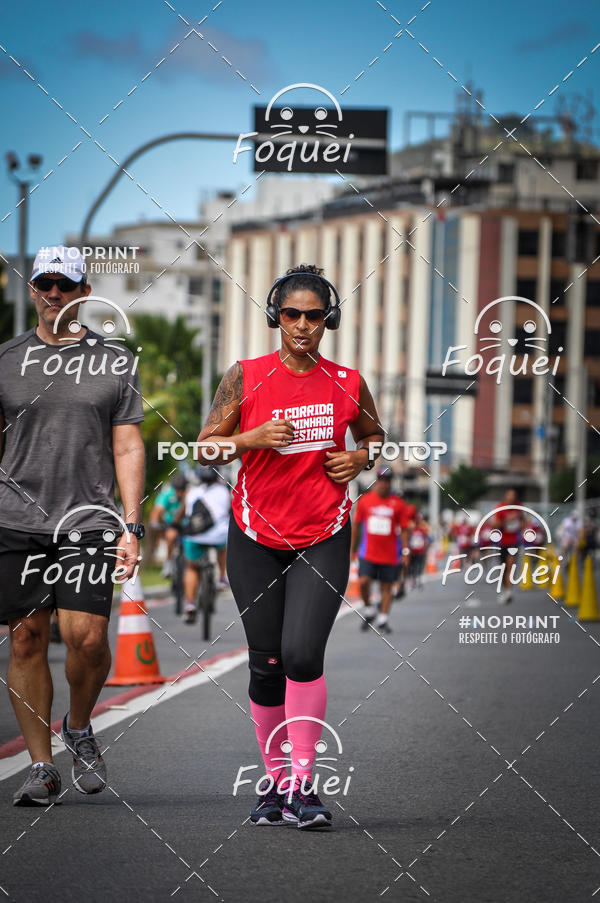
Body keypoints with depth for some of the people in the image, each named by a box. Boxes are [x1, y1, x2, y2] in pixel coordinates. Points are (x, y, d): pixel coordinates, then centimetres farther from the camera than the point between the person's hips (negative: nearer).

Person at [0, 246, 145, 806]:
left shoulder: (115, 361, 9)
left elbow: (127, 449, 7)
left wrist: (131, 527, -1)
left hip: (88, 519, -1)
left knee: (86, 637, -13)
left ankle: (79, 729, 15)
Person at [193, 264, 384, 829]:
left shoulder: (347, 383, 2)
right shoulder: (246, 377, -2)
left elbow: (373, 435, 20)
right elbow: (206, 446, 0)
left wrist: (360, 458, -1)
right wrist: (254, 437, -17)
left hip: (323, 538, 0)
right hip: (256, 538, 0)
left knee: (302, 653, -18)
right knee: (266, 663, 3)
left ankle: (303, 783, -10)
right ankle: (274, 781, 18)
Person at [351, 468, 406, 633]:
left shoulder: (397, 503, 1)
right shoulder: (365, 500, 2)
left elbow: (403, 529, 4)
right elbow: (356, 525, 11)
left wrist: (405, 551, -3)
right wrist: (353, 548, 11)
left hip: (390, 555, 0)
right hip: (368, 553, 0)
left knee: (386, 587, 3)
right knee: (363, 582, -15)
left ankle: (382, 620, 11)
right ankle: (368, 611, 8)